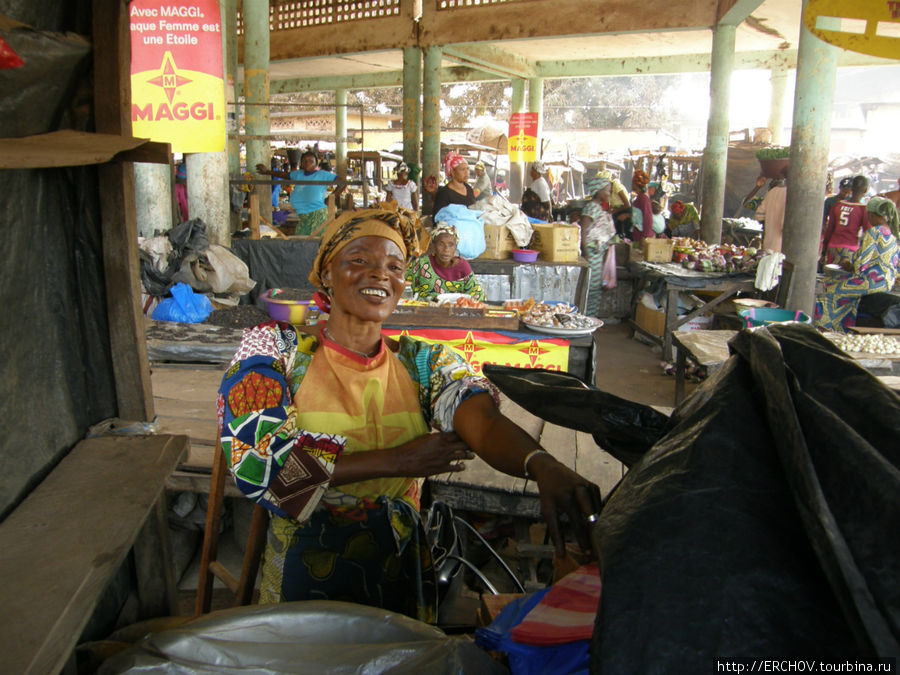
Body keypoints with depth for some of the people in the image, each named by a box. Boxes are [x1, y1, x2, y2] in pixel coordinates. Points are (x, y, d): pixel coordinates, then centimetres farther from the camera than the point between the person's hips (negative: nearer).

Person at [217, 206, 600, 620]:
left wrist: (543, 466, -38)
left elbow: (485, 424, -14)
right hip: (302, 583, -2)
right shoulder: (273, 348, -1)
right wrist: (399, 461, -14)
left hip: (400, 581, 2)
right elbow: (253, 463, -15)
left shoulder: (426, 363, 4)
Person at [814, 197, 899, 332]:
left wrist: (851, 268, 6)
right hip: (888, 282, 9)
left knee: (833, 289, 1)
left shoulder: (873, 232, -12)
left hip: (873, 281, -9)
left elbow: (863, 260, -16)